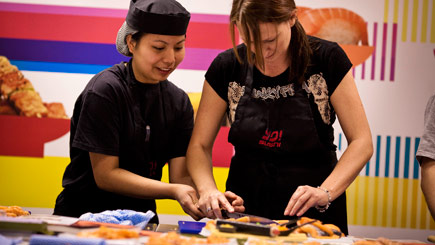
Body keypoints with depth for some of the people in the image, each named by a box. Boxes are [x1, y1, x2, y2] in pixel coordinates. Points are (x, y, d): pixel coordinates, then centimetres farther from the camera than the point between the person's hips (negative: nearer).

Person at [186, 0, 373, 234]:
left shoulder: (326, 59, -4)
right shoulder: (226, 67, 0)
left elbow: (361, 142, -5)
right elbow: (199, 145, 6)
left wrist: (325, 192, -20)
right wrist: (207, 189, -13)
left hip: (315, 213, -1)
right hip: (244, 210, 2)